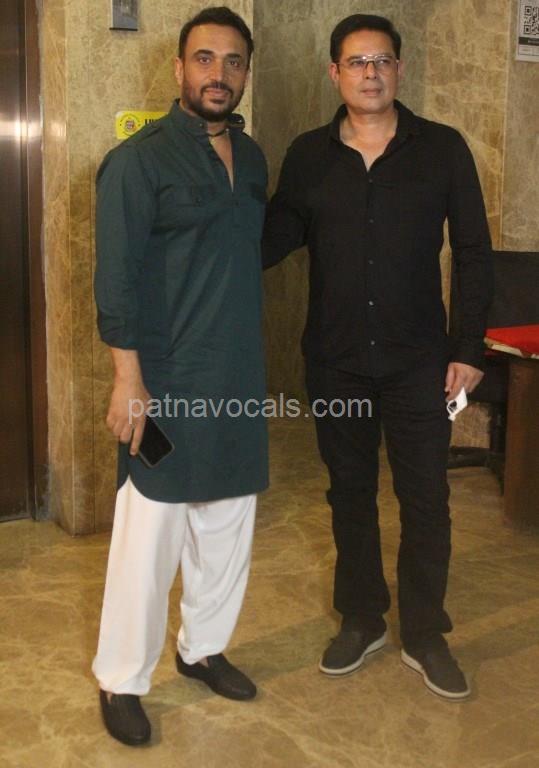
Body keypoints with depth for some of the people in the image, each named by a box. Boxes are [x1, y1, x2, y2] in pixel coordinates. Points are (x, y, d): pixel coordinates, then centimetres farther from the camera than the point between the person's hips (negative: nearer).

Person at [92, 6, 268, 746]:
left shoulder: (252, 156, 11)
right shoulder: (139, 159, -9)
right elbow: (116, 278, -13)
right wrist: (129, 379, -17)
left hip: (239, 378, 7)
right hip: (167, 380, -6)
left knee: (227, 522, 14)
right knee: (150, 533, -1)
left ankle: (204, 647, 33)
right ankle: (121, 681, 15)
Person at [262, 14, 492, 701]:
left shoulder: (443, 149, -3)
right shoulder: (308, 155, 3)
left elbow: (473, 253, -1)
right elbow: (278, 236, 8)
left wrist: (468, 348, -6)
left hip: (418, 359, -1)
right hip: (335, 360, 2)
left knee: (425, 496, 4)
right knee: (349, 491, 12)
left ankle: (424, 636, 20)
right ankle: (361, 620, 29)